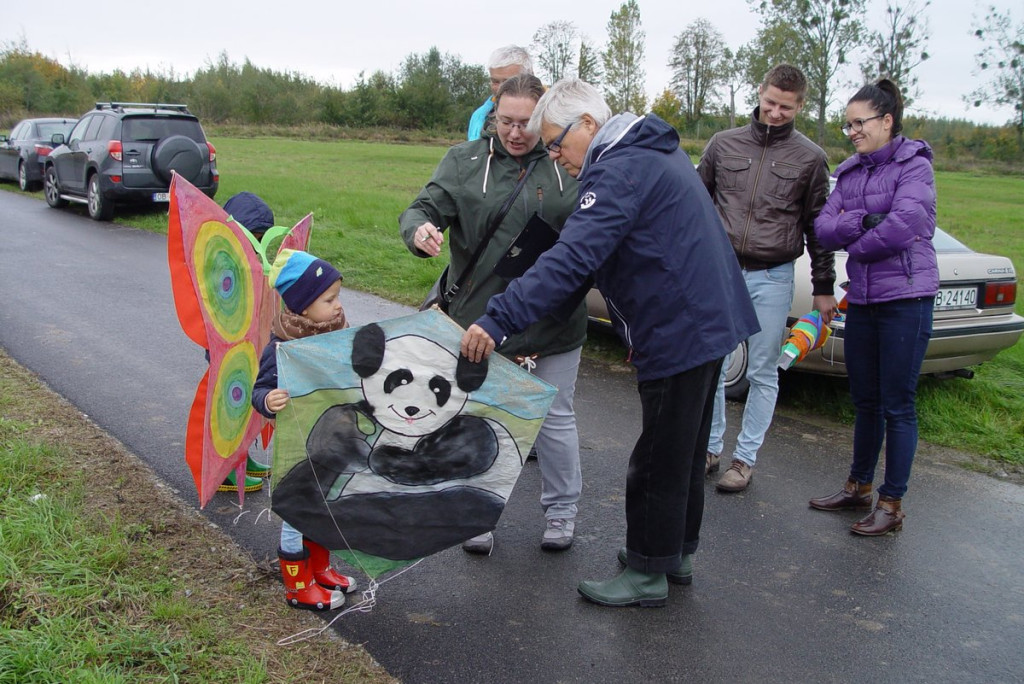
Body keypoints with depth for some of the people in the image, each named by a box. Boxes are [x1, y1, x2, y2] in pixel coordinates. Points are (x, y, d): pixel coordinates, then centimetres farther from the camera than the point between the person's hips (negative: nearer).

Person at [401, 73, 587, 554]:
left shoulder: (567, 164, 2)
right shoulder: (464, 162, 0)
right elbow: (422, 208, -6)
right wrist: (420, 230, -30)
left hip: (554, 323, 0)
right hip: (482, 319, 0)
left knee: (555, 420, 12)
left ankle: (561, 510, 32)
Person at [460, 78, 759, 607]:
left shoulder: (620, 171, -20)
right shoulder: (658, 151, 14)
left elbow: (570, 260, -31)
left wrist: (499, 320, -34)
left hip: (678, 335, -10)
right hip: (710, 323, 11)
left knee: (658, 460, 2)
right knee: (685, 450, 20)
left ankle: (647, 573, 17)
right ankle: (678, 553, 35)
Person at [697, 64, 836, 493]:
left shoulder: (810, 158, 1)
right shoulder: (724, 143, 6)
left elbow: (817, 227, 5)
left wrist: (823, 288, 4)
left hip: (773, 278, -2)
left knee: (763, 374, 4)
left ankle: (745, 459, 16)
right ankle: (710, 449, 21)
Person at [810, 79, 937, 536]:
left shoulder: (914, 166, -7)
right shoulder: (850, 173, 11)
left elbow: (903, 227, -21)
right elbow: (823, 230, 0)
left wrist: (855, 245, -7)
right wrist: (866, 221, -16)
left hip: (905, 297, -6)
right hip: (862, 300, 6)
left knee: (897, 405, 1)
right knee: (865, 402, 16)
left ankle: (892, 504, 11)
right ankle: (858, 487, 29)